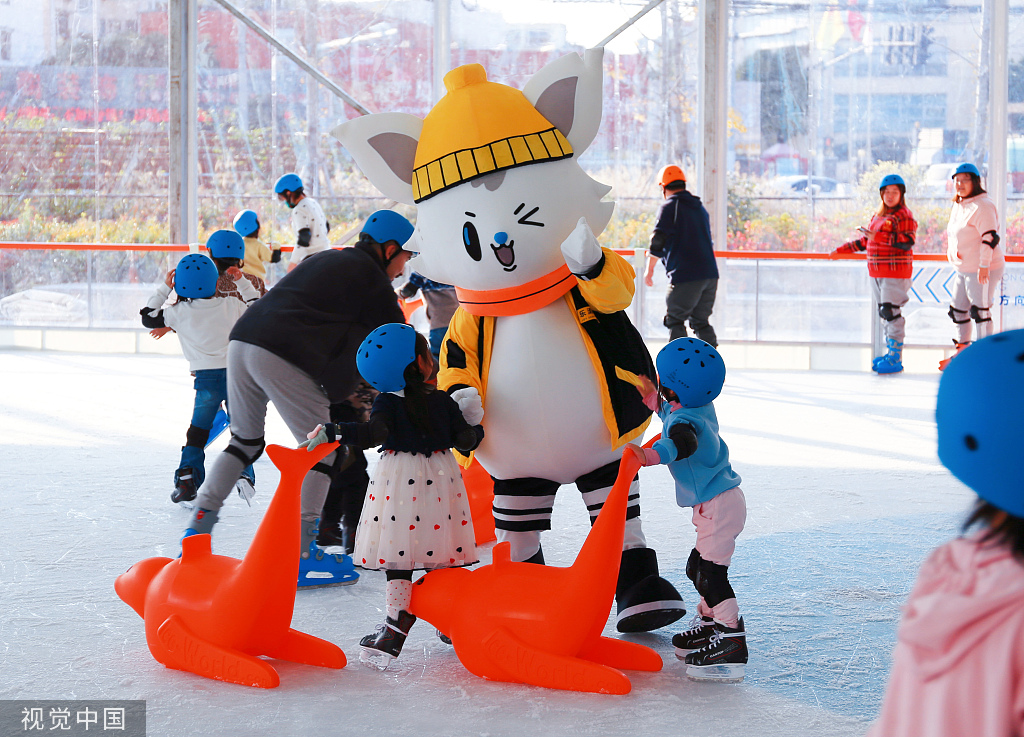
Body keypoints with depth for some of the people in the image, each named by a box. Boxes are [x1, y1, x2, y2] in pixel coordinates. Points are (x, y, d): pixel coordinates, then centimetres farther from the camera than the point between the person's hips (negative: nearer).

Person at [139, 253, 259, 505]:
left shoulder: (180, 312, -2)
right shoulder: (231, 306, 1)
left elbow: (149, 317, 11)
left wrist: (164, 288, 14)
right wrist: (242, 281, 23)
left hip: (206, 378, 0)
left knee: (198, 430, 10)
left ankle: (187, 479, -1)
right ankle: (243, 474, 3)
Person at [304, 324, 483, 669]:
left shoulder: (387, 401, -5)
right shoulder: (445, 402, 3)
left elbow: (374, 433, -21)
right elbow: (466, 440, 3)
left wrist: (331, 432, -25)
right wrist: (478, 428, 24)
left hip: (400, 479, -2)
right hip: (440, 476, 2)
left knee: (398, 552, 0)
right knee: (439, 549, 12)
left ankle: (398, 623, -7)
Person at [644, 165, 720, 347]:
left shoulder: (669, 207, -3)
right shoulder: (700, 208, 19)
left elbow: (658, 241, -7)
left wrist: (649, 270, 1)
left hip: (685, 277, -7)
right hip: (710, 274, 7)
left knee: (675, 320, 2)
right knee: (701, 321, 15)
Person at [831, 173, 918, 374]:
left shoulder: (905, 216, -8)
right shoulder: (878, 216, 18)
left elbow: (908, 241, -22)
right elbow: (866, 241, 28)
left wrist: (879, 237, -28)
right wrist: (843, 249, 25)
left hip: (896, 272, -8)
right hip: (877, 272, 8)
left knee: (891, 312, -11)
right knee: (884, 313, 9)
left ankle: (895, 359, -8)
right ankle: (890, 352, 16)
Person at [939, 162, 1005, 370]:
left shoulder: (982, 206, -17)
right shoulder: (957, 206, 13)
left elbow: (990, 237, -22)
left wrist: (984, 265, -25)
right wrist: (954, 255, 23)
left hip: (983, 269, -10)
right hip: (963, 269, 10)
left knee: (980, 311, -5)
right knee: (958, 310, 14)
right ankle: (962, 352, 26)